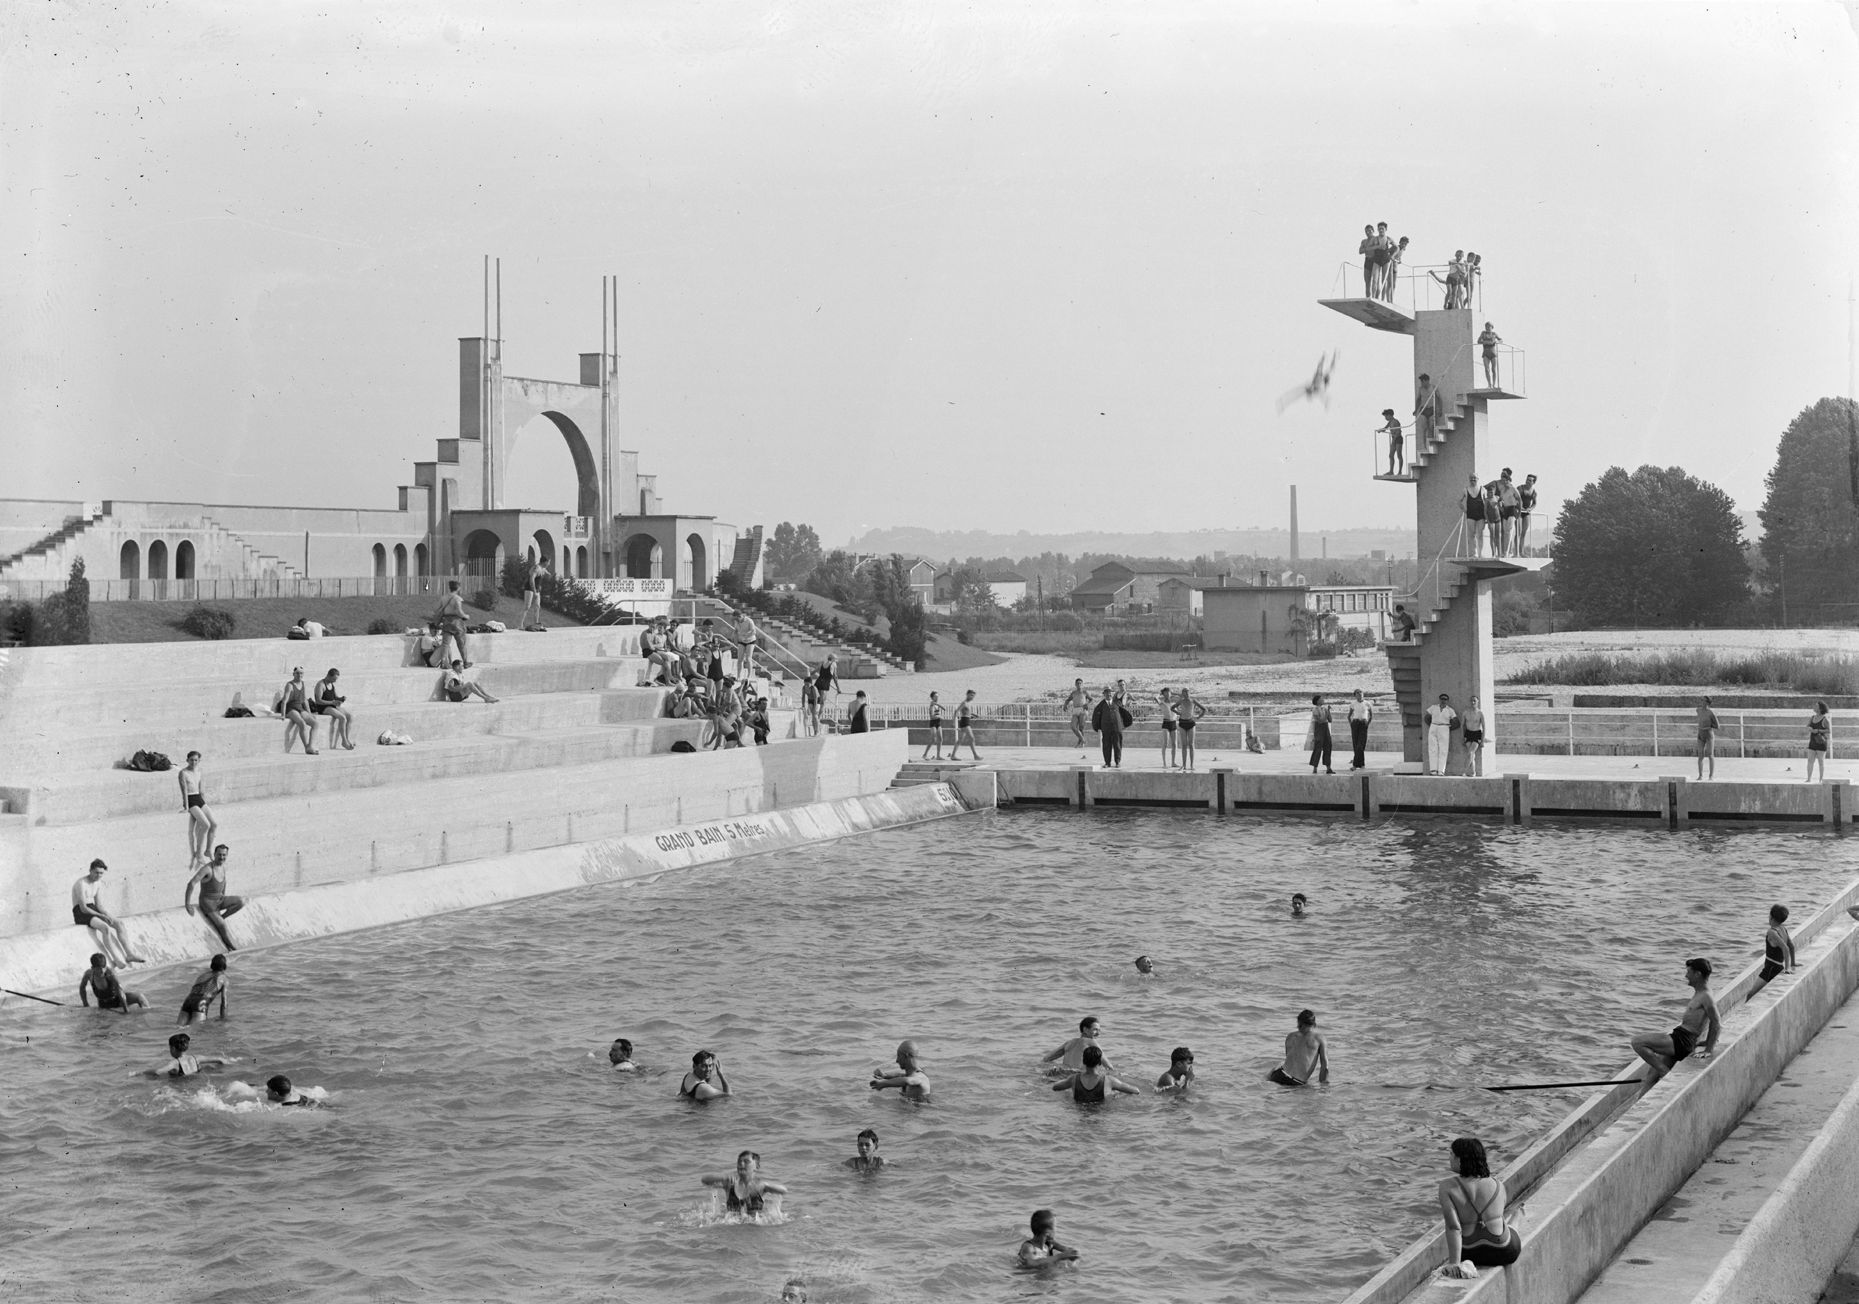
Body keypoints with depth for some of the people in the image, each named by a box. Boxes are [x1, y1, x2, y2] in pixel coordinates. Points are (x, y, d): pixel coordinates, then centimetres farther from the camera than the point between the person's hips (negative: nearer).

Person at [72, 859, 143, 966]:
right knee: (105, 927, -30)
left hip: (93, 910, 8)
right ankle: (115, 959, -26)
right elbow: (83, 908, -23)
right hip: (81, 913, -8)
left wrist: (106, 914, -12)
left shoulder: (98, 883, 8)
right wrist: (102, 916, -26)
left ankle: (129, 954, -12)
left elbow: (99, 905, 8)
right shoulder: (82, 884, -18)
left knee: (119, 923, -8)